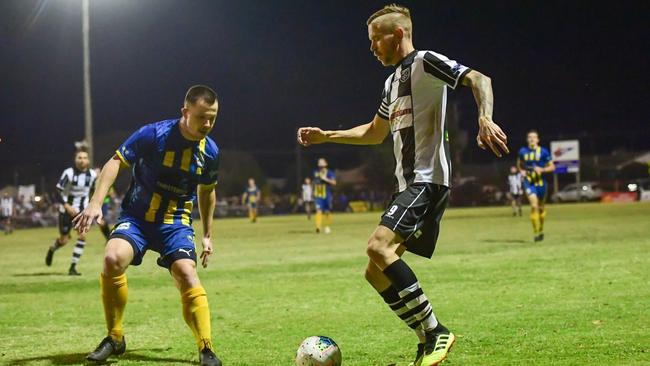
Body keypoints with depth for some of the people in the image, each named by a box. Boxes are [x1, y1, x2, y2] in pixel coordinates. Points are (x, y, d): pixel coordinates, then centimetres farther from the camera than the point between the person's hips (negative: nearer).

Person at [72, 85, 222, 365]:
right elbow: (115, 162, -11)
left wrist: (207, 235, 19)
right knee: (113, 258, -27)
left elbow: (207, 191, 15)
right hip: (137, 216, -2)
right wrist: (95, 203, -22)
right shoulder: (154, 134, -16)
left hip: (176, 222, 2)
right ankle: (114, 339, -9)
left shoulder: (210, 151, -3)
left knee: (187, 274, -22)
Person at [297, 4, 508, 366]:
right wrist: (326, 136, 28)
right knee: (377, 272, 5)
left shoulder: (425, 62, -5)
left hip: (428, 178, -10)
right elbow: (375, 133, 35)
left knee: (379, 246, -27)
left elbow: (479, 79, -18)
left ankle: (435, 330, -20)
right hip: (409, 184, 10)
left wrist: (485, 119, -36)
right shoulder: (393, 81, 23)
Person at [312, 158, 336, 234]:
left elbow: (334, 182, -17)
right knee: (318, 210, -14)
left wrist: (326, 179, -27)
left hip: (327, 195, -2)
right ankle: (318, 227, -25)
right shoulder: (315, 172, 10)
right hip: (318, 195, 2)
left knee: (327, 212, 7)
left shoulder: (329, 173, -4)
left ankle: (327, 227, 25)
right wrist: (313, 191, 21)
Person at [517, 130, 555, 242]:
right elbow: (519, 164, 19)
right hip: (529, 182, -1)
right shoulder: (523, 151, 1)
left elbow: (552, 167, 0)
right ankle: (536, 232, -13)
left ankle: (541, 230, 36)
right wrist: (522, 170, -1)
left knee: (541, 207, 14)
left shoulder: (543, 152, -5)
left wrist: (542, 169, -17)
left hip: (541, 182, 1)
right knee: (534, 206, -18)